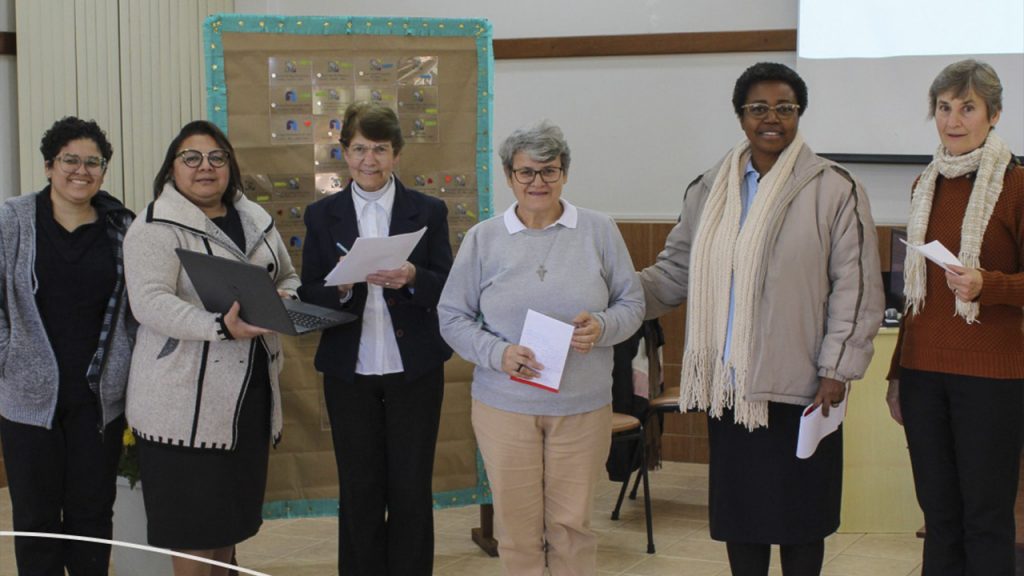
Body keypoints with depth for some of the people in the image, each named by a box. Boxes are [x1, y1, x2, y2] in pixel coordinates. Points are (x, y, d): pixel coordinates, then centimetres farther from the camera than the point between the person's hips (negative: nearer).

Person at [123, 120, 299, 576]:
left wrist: (285, 298, -1)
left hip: (251, 392, 6)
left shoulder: (256, 220, 12)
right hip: (185, 398, -6)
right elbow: (149, 303, -22)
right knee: (193, 524, 0)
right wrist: (222, 326, -34)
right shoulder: (156, 227, -9)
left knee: (230, 515, 15)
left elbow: (289, 277, 24)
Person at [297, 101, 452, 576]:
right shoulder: (322, 216, 5)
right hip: (349, 372, 1)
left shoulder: (428, 212, 2)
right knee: (359, 492, 8)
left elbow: (447, 289, -1)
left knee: (412, 491, 6)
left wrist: (412, 279, -22)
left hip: (414, 371, -1)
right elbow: (308, 296, 2)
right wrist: (342, 287, -19)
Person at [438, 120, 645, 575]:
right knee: (517, 526, 5)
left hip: (582, 405, 0)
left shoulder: (599, 231, 3)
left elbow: (632, 303, 7)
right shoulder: (483, 238, 3)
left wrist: (602, 328, -15)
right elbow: (452, 316, 4)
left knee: (572, 524, 5)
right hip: (504, 404, 0)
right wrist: (498, 353, -14)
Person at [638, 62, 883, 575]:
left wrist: (837, 370, -9)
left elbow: (855, 287, -4)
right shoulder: (709, 191, 11)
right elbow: (675, 271, 14)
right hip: (728, 384, 4)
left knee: (798, 512, 5)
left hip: (797, 385, -4)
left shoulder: (834, 189, -3)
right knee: (738, 511, 10)